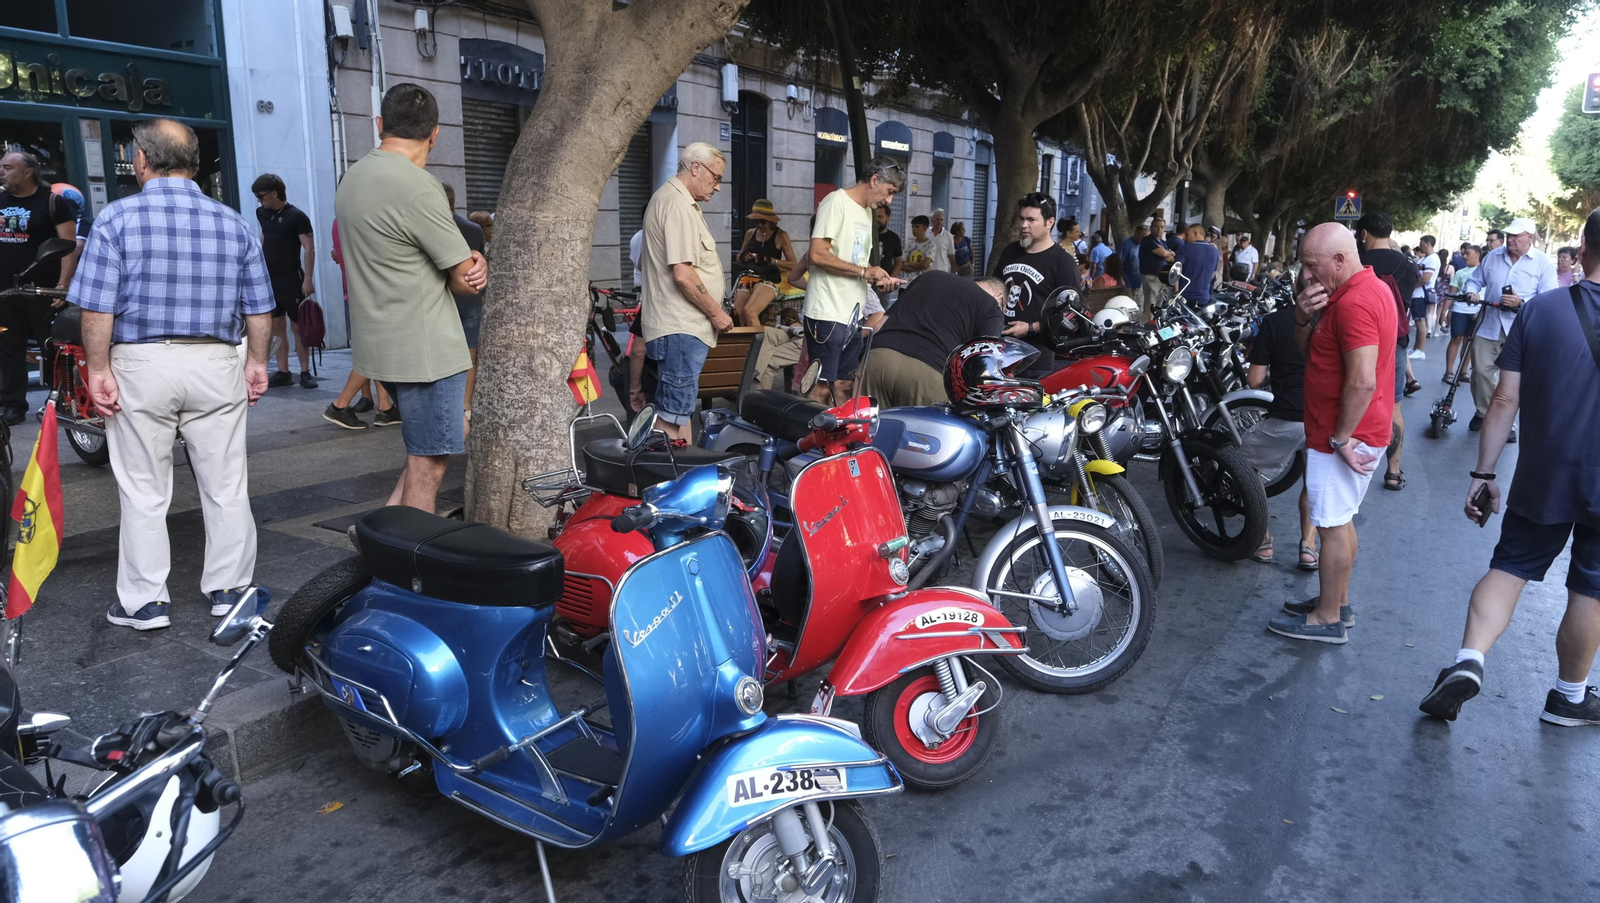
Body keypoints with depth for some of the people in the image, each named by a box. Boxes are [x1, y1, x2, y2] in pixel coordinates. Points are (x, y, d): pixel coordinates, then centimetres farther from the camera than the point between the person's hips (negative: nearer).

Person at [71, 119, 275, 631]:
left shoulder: (117, 218, -4)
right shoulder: (233, 223, 5)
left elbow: (97, 307, -10)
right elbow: (258, 307, 5)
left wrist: (98, 369, -3)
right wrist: (257, 362, 13)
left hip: (141, 365, -2)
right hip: (218, 365, 2)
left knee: (143, 492, 7)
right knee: (226, 487, 9)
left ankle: (145, 602, 14)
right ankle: (229, 589, 18)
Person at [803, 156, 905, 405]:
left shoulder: (867, 212, 19)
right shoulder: (836, 202, -8)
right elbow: (818, 255, -18)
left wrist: (878, 279, 4)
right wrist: (864, 272, -14)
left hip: (853, 314, 9)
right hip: (828, 313, -9)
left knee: (843, 387, 12)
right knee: (821, 389, -8)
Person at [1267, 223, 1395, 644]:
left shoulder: (1355, 302, -22)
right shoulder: (1371, 287, 12)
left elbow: (1363, 382, -28)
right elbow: (1307, 351, 15)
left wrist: (1340, 438, -21)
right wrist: (1303, 318, -4)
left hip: (1342, 434, -10)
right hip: (1355, 431, 10)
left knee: (1332, 524, -1)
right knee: (1341, 520, 19)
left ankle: (1327, 619, 10)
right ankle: (1337, 603, 31)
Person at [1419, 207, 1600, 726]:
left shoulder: (1539, 309, -6)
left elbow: (1505, 401, -6)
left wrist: (1484, 473, 1)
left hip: (1542, 479, 1)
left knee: (1509, 567, 14)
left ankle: (1469, 659, -5)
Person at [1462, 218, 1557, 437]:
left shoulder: (1544, 263, -5)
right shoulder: (1492, 256, 7)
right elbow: (1475, 280, 15)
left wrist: (1521, 303, -26)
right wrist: (1472, 292, -9)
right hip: (1488, 325, 3)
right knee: (1482, 370, 6)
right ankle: (1483, 412, 24)